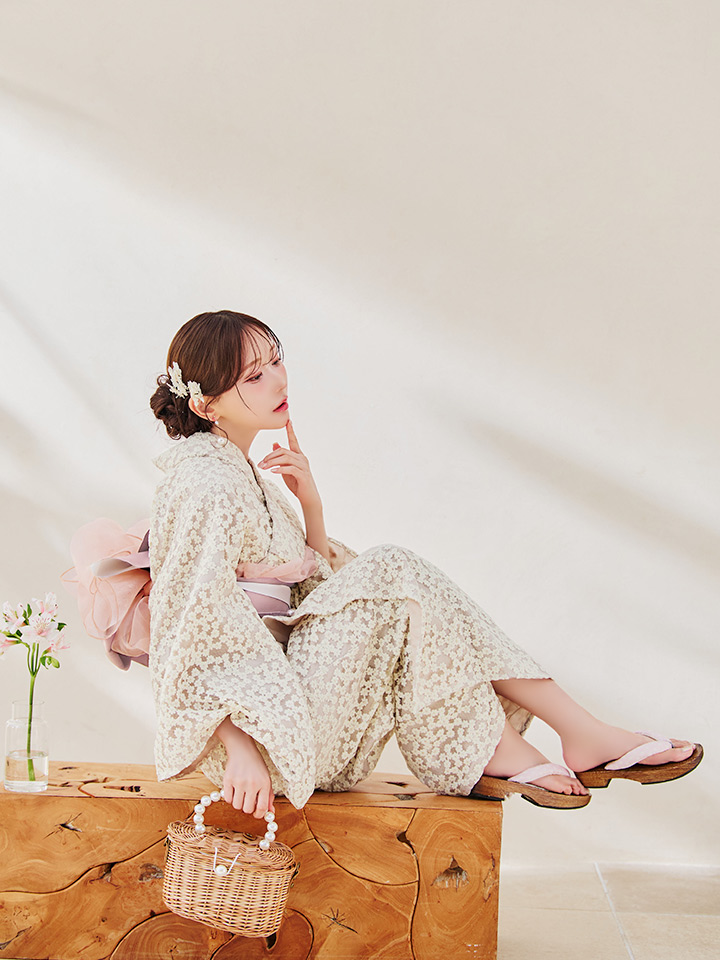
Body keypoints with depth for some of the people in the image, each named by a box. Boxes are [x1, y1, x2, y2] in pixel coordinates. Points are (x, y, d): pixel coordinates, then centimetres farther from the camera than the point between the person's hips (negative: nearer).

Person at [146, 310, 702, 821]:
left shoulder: (244, 472, 14)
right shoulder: (205, 488, -16)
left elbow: (318, 577, 15)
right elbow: (194, 633, -21)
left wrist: (309, 500, 0)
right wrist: (239, 749, -27)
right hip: (263, 729, -10)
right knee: (392, 580, -18)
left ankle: (490, 750, -6)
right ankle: (582, 735, -11)